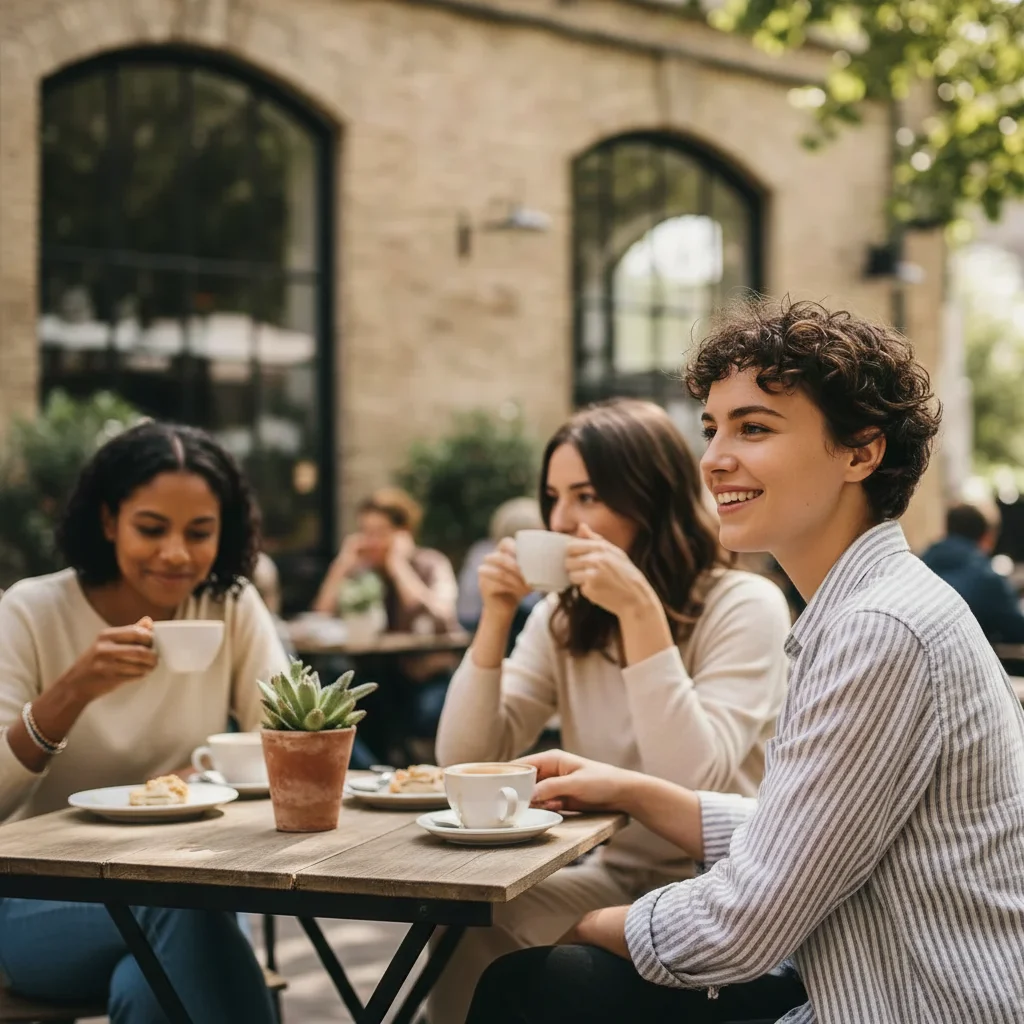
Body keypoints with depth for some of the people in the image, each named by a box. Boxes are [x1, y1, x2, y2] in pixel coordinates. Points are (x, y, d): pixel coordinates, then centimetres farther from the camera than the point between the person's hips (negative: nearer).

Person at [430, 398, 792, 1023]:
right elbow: (466, 760, -1)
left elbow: (694, 782, -27)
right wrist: (496, 617, -11)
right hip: (615, 879, 5)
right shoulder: (564, 617, 4)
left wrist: (640, 611, -29)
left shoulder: (743, 606, -15)